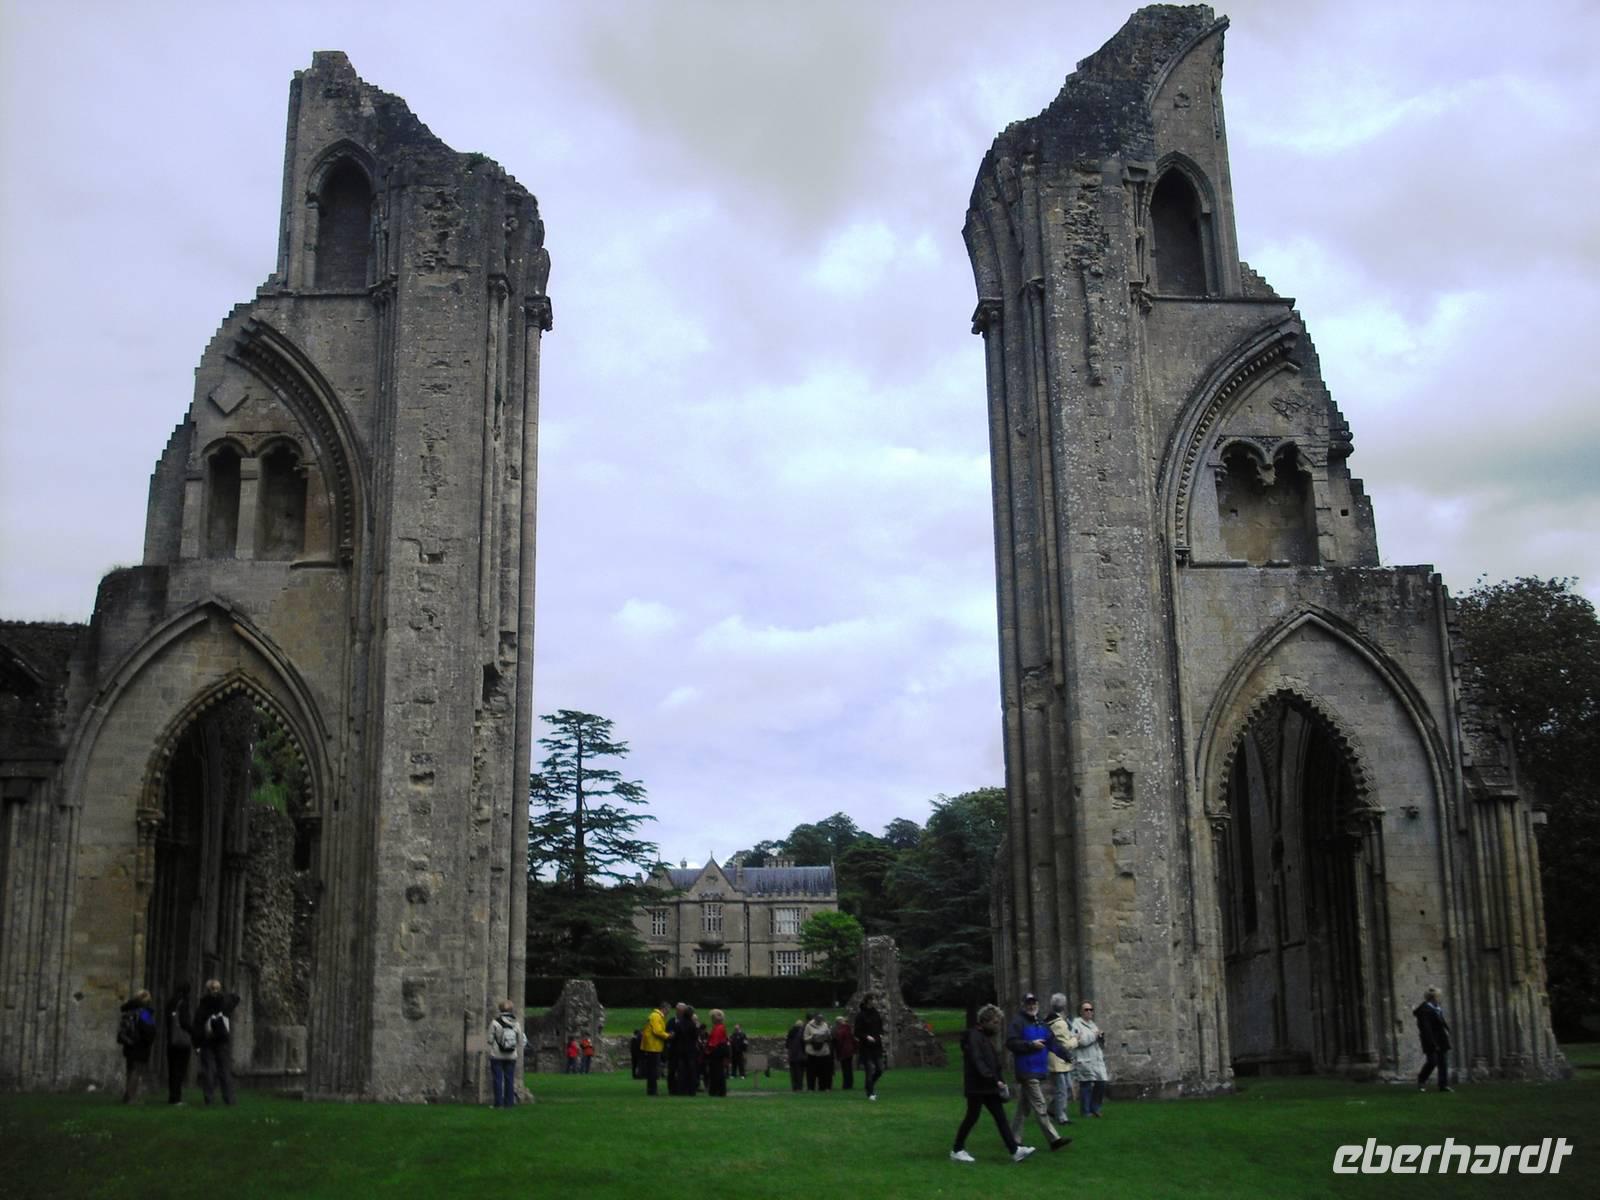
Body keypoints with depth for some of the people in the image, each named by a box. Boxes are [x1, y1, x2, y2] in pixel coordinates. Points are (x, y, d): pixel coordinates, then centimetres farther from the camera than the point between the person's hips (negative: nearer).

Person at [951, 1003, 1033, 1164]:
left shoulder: (988, 1037, 15)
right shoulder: (973, 1036, -14)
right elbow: (977, 1062, -23)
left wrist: (1001, 1081, 6)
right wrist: (994, 1080, -26)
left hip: (989, 1087, 9)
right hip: (976, 1086, -9)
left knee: (1000, 1117, 4)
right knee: (972, 1117, 0)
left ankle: (1015, 1151, 1)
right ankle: (957, 1150, 12)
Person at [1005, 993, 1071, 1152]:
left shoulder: (1041, 1024, 16)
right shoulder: (1018, 1022, -7)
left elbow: (1053, 1043, 12)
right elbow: (1011, 1043, -17)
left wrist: (1068, 1055, -1)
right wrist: (1031, 1044, -21)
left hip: (1040, 1071, 8)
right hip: (1027, 1072, -8)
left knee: (1023, 1107, 14)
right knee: (1039, 1106, -8)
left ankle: (1014, 1139, 21)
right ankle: (1054, 1139, -9)